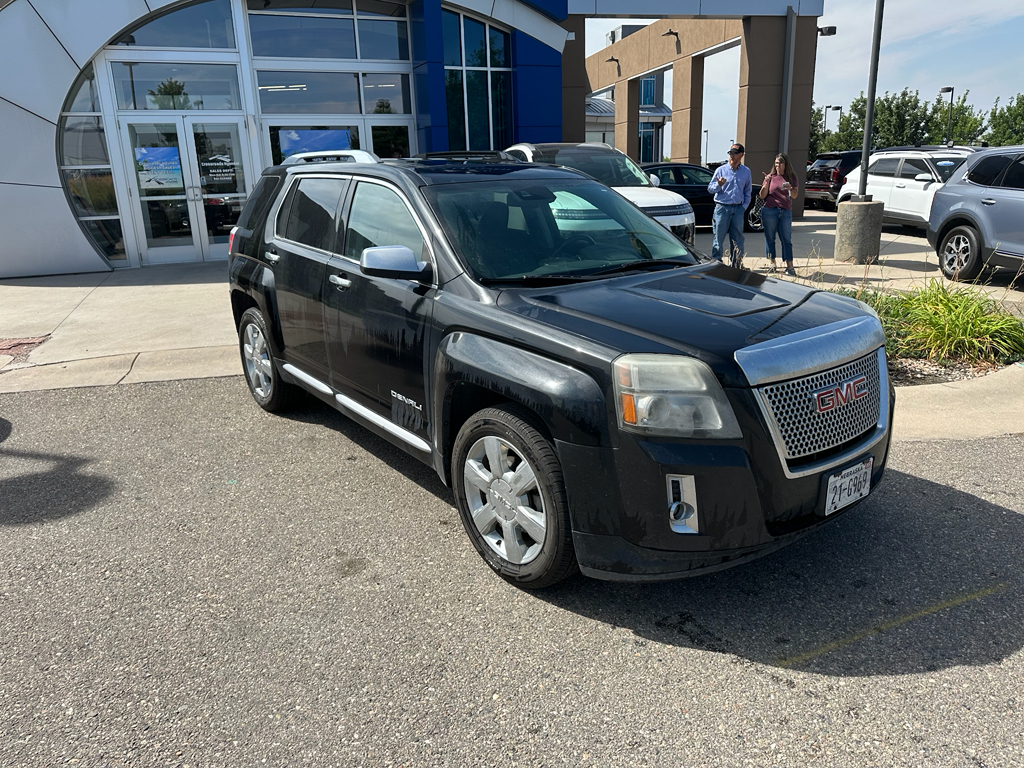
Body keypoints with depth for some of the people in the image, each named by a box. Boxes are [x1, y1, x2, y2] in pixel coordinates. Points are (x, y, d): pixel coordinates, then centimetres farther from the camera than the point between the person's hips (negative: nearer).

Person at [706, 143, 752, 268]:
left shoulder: (746, 171, 11)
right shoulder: (721, 170, 3)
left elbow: (748, 191, 17)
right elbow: (710, 188, 2)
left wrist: (744, 206, 5)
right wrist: (719, 185, -18)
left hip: (738, 209, 3)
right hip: (722, 207, -3)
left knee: (737, 239, 6)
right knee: (719, 238, -4)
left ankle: (736, 265, 14)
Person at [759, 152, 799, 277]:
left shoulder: (791, 177, 10)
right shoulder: (771, 177, 6)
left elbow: (795, 195, 8)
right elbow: (762, 196, 3)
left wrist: (790, 188, -12)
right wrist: (767, 183, -11)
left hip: (786, 212, 1)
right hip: (770, 211, -1)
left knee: (787, 239, -2)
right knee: (770, 238, 3)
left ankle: (789, 266, -3)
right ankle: (773, 264, 12)